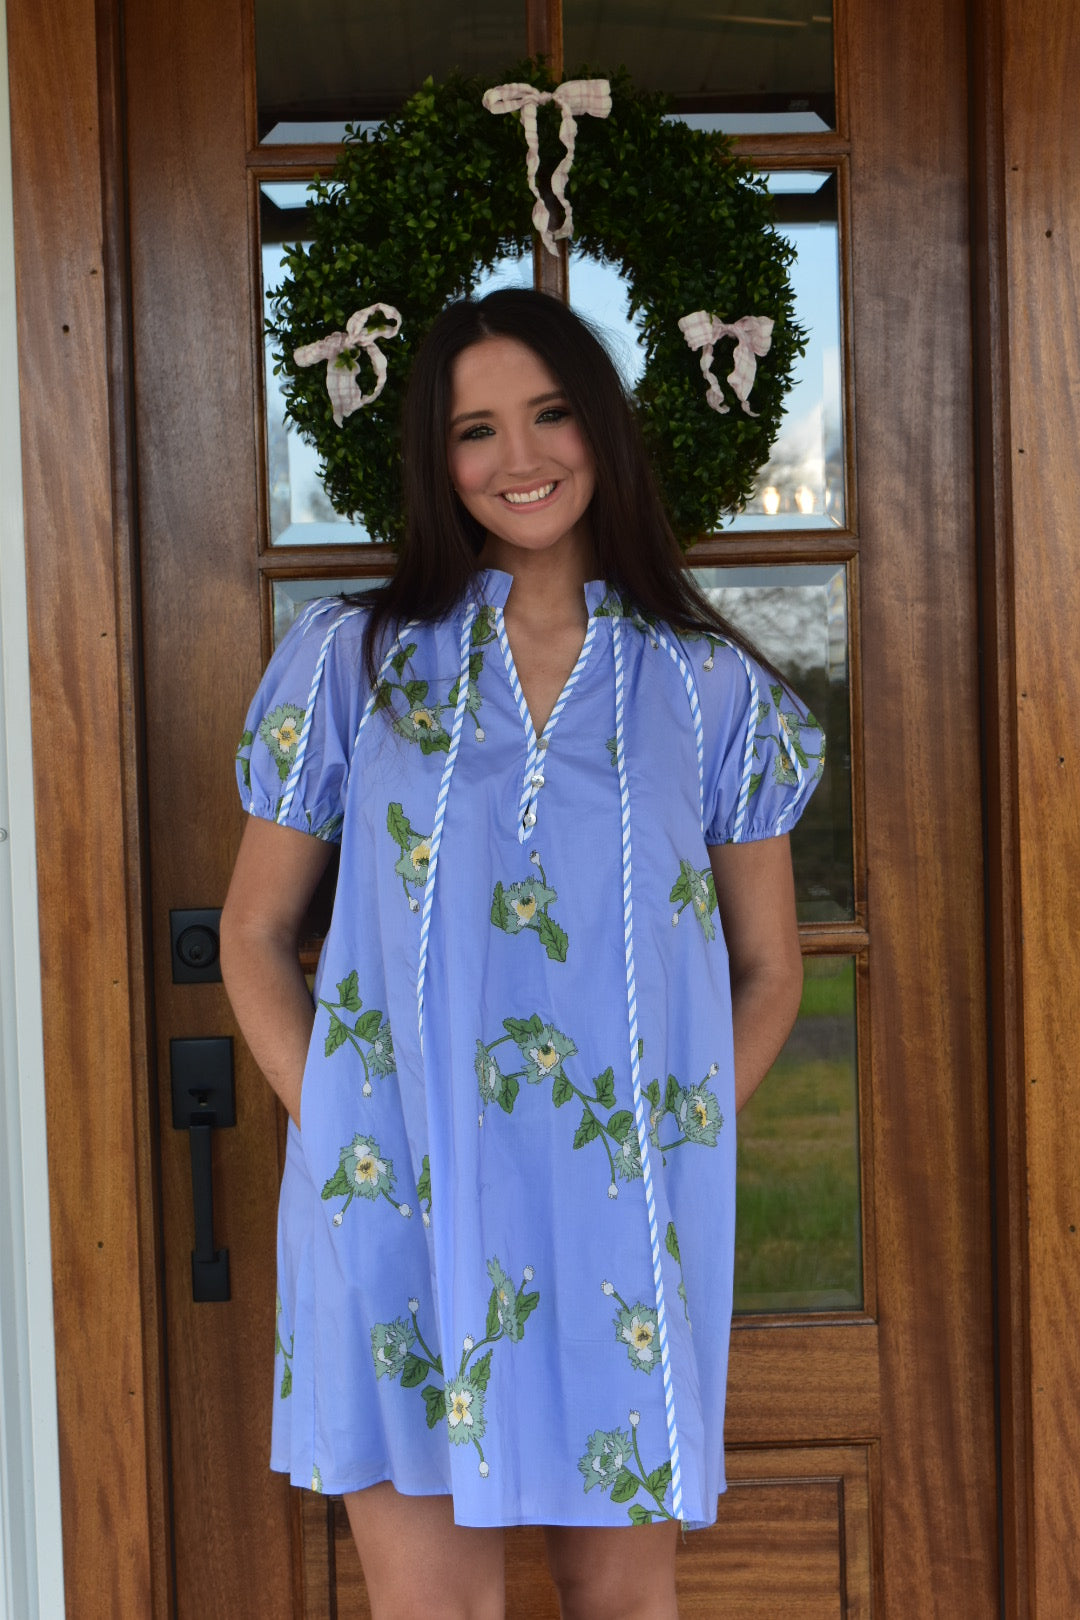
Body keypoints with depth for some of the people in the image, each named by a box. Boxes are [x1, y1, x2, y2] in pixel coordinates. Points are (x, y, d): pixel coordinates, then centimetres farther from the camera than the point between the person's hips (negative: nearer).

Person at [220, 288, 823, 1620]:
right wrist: (326, 1116, -4)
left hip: (622, 1216, 1)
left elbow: (766, 969, 11)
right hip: (399, 1206, -1)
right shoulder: (351, 661, 4)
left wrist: (678, 1134, -2)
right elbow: (254, 933, 8)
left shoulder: (712, 692, 5)